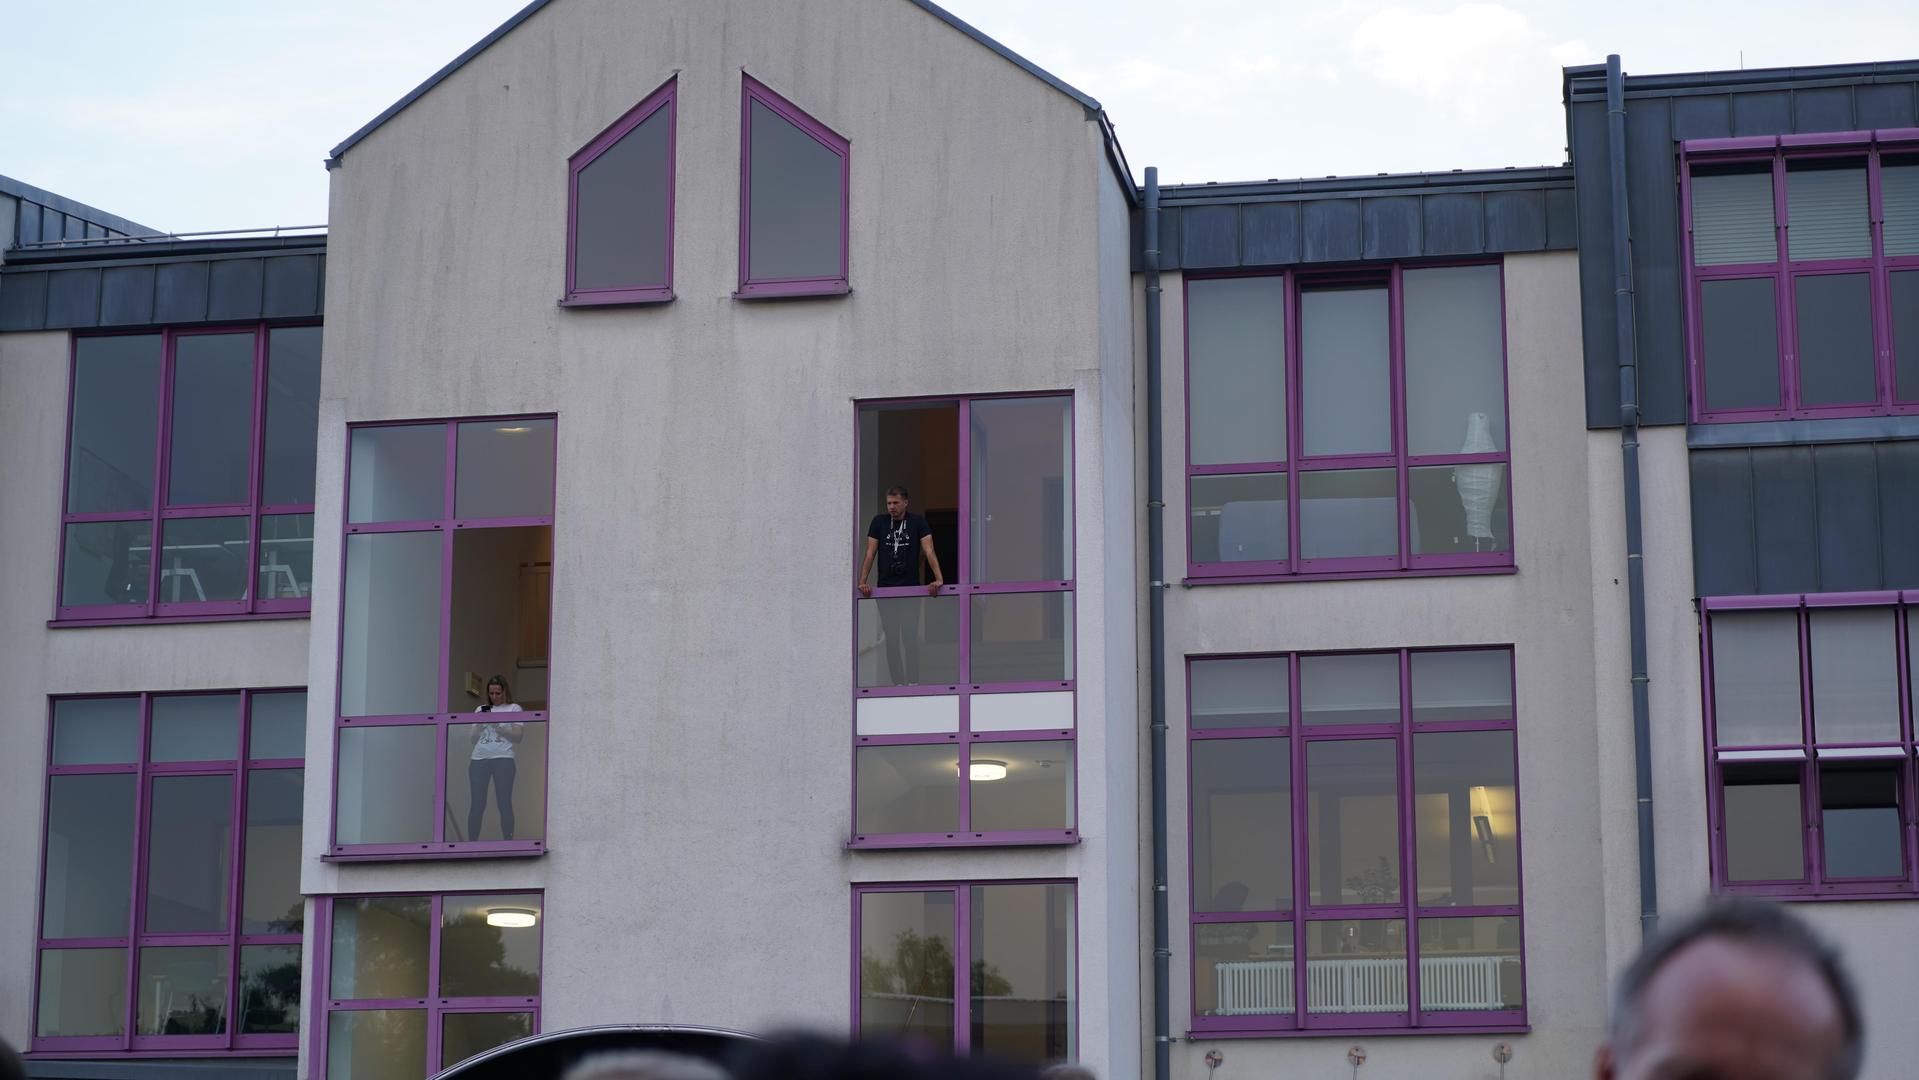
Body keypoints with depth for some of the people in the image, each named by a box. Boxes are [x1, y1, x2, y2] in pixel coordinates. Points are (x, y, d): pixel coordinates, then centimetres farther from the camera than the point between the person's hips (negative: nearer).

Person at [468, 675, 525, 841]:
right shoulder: (480, 710, 21)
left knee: (504, 803, -6)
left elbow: (518, 735, 1)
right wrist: (479, 725, 1)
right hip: (479, 758, 3)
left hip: (503, 758, -3)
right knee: (477, 804, -2)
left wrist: (497, 726, -7)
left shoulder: (514, 709, 11)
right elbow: (473, 739, 20)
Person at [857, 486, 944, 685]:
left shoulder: (917, 522, 0)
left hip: (910, 587, -2)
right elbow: (870, 553, 2)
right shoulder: (879, 522, 5)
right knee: (891, 639, 3)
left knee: (910, 637, -6)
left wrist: (938, 579, -19)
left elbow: (929, 551, -7)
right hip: (886, 588, 2)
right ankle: (898, 683, 7)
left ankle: (912, 682, -1)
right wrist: (862, 582, -9)